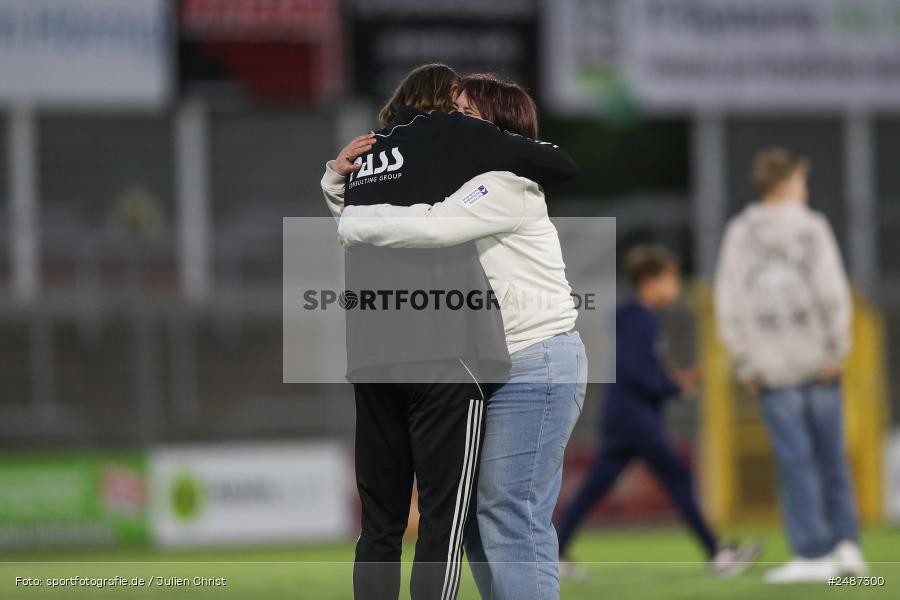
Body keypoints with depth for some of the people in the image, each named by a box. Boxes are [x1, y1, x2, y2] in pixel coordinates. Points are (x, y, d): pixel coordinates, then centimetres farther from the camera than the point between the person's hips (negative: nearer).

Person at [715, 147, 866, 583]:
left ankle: (813, 552, -3)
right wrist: (837, 350, -4)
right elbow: (832, 292, -9)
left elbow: (730, 305, -1)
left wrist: (744, 365, 3)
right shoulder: (812, 227, -1)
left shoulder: (740, 234, 2)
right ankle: (845, 542, 8)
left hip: (772, 369, 0)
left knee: (795, 459, 0)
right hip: (817, 363, 0)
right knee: (830, 454, 11)